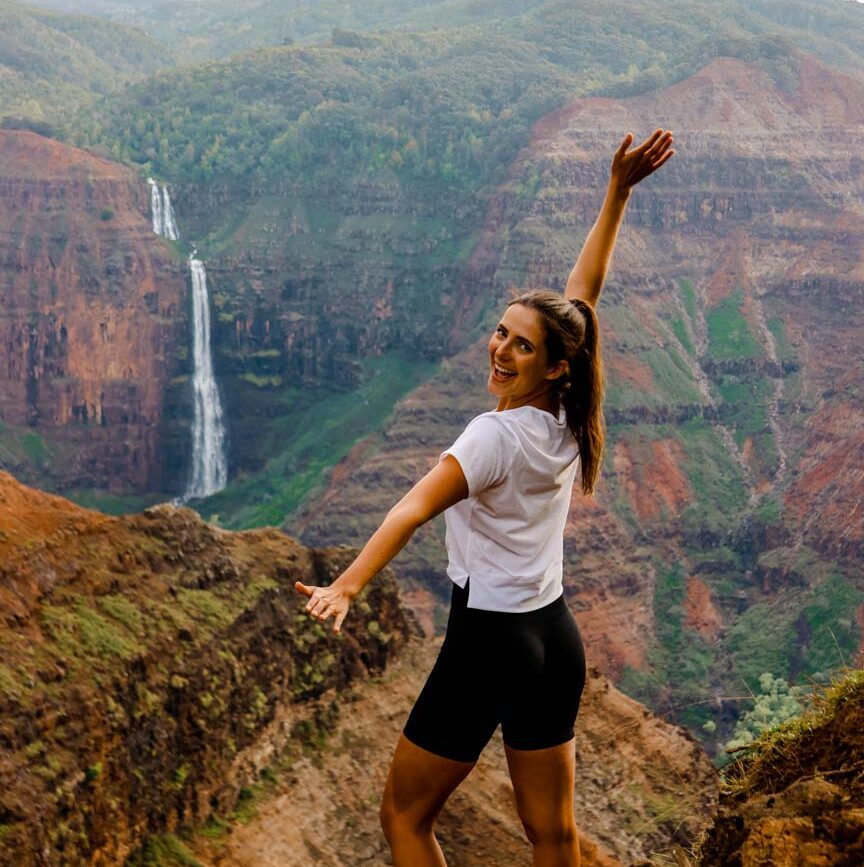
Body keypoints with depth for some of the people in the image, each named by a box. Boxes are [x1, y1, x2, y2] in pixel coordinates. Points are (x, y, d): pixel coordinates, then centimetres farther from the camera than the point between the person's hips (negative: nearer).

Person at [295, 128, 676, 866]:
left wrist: (346, 587, -48)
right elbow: (585, 285, 9)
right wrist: (619, 192, 15)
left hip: (489, 645, -7)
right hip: (557, 640, 7)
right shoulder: (568, 420, -1)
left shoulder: (498, 435, -20)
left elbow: (414, 508, -36)